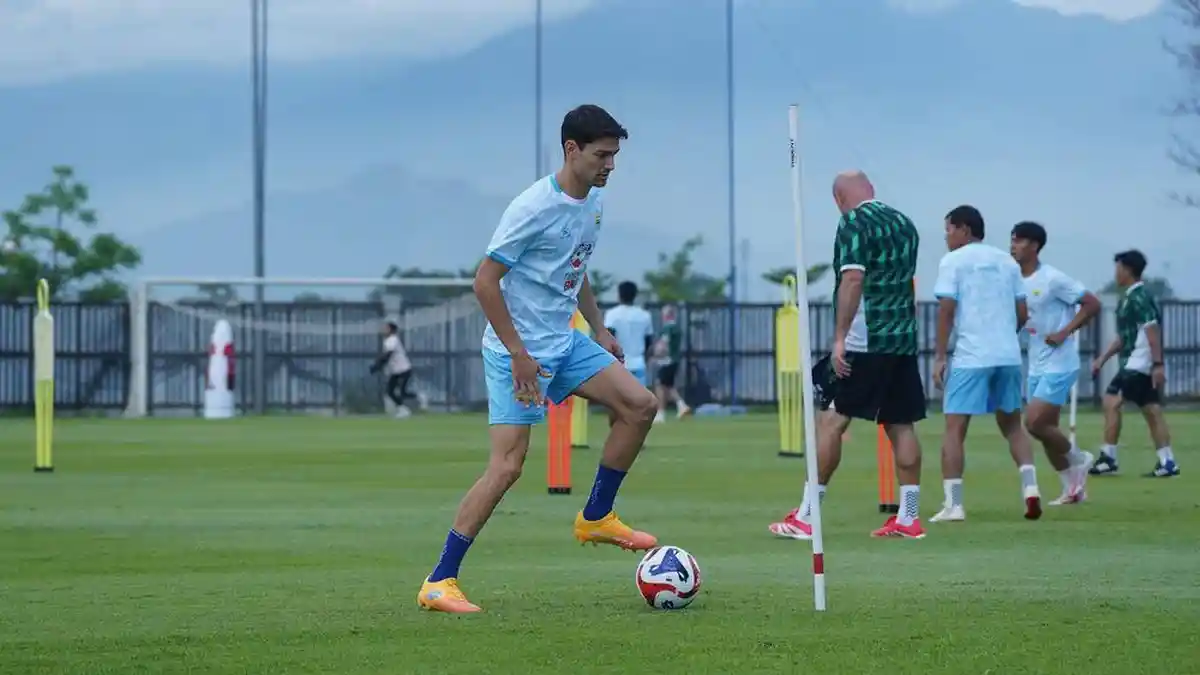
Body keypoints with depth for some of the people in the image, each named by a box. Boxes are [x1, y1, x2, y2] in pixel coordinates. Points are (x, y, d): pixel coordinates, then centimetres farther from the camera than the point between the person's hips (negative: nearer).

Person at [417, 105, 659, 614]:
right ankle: (439, 582, -10)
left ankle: (596, 518, 14)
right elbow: (485, 281, -19)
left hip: (563, 342, 8)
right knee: (508, 464, -14)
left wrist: (598, 328, 16)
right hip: (517, 348, -8)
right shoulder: (534, 208, -20)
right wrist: (519, 354, -20)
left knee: (639, 405, 0)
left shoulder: (593, 202, 7)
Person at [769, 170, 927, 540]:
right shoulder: (904, 223, 16)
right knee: (901, 425, 8)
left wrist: (839, 338, -19)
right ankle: (908, 517, 7)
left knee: (831, 420, -5)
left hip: (864, 343, -7)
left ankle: (805, 518, -5)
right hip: (904, 341, 8)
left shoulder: (854, 223, -7)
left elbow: (852, 279, -18)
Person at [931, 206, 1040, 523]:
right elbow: (1022, 313, 13)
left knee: (955, 428, -2)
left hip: (971, 357, -5)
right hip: (1009, 355, 5)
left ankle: (953, 503, -8)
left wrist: (939, 357, -6)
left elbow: (946, 310, -8)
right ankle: (1030, 486, 0)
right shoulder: (1007, 261, 15)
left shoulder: (953, 261, 0)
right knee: (1012, 424, 17)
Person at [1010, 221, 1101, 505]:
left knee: (1035, 423, -16)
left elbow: (1092, 304, -13)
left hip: (1059, 365, -8)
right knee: (1046, 430, 7)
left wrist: (1064, 333, -18)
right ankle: (1073, 488, 19)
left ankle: (1077, 458, 8)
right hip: (1036, 367, 8)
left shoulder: (1053, 279, -14)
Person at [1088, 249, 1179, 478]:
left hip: (1138, 363, -10)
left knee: (1112, 401, -9)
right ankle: (1167, 462, 2)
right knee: (1152, 411, 6)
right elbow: (1124, 336, 27)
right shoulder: (1131, 297, 19)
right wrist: (1102, 359, 26)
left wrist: (1158, 364, -26)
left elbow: (1152, 330, -21)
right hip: (1137, 363, 10)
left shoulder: (1138, 298, -12)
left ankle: (1108, 458, -8)